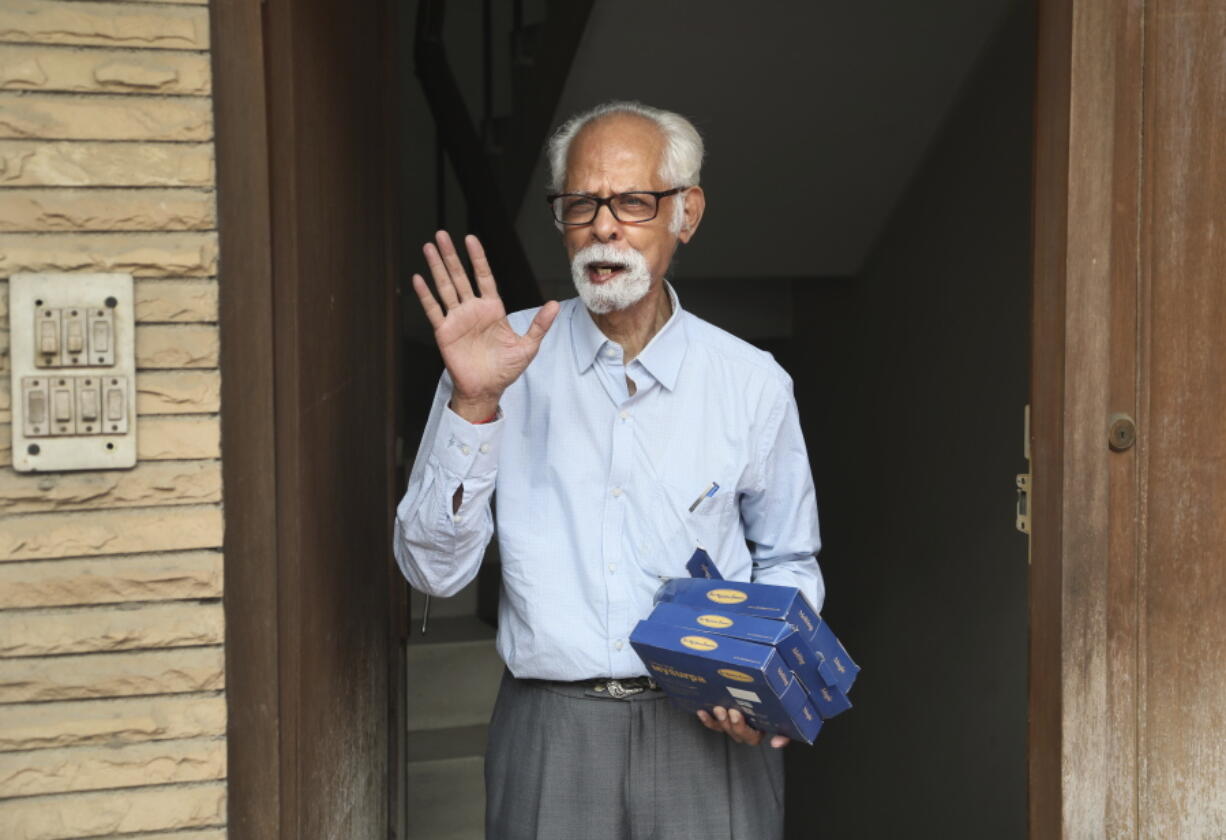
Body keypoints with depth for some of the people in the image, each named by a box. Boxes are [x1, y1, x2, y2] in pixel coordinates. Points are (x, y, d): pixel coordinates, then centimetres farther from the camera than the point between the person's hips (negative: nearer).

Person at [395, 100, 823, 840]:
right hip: (550, 732, 0)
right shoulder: (504, 361, -1)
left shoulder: (752, 382, 1)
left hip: (710, 731, 1)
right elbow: (435, 571, -6)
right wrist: (472, 404, -15)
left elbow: (788, 564, 13)